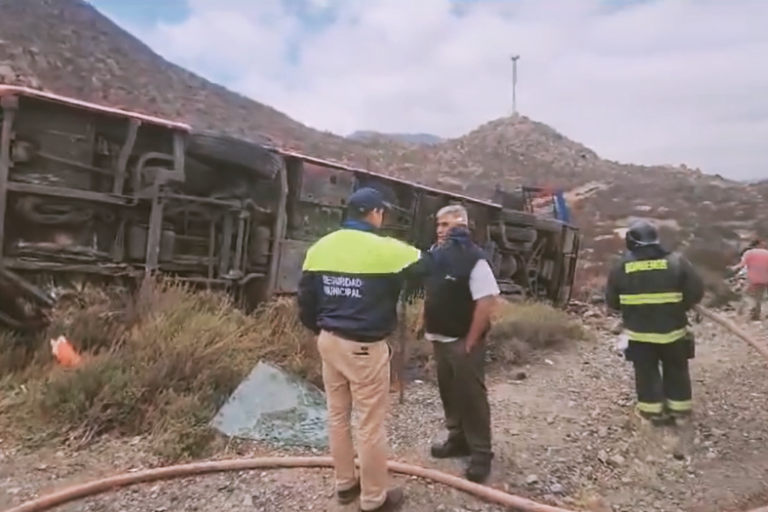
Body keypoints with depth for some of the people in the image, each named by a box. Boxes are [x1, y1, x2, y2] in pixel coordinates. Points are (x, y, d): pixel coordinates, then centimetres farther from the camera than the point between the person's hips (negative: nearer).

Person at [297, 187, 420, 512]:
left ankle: (345, 484, 35)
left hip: (329, 341, 7)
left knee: (338, 416, 19)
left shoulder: (320, 247, 3)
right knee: (371, 424, 7)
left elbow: (305, 299, 7)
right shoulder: (384, 250, -16)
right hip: (364, 347, -7)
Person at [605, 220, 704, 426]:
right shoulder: (677, 261, -9)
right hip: (672, 329, 1)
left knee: (646, 371, 13)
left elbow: (611, 301, 0)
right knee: (676, 370, 19)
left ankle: (652, 409, 20)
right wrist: (680, 305, 12)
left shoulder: (622, 266, -7)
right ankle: (679, 408, 30)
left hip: (638, 331, 0)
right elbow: (696, 292, -6)